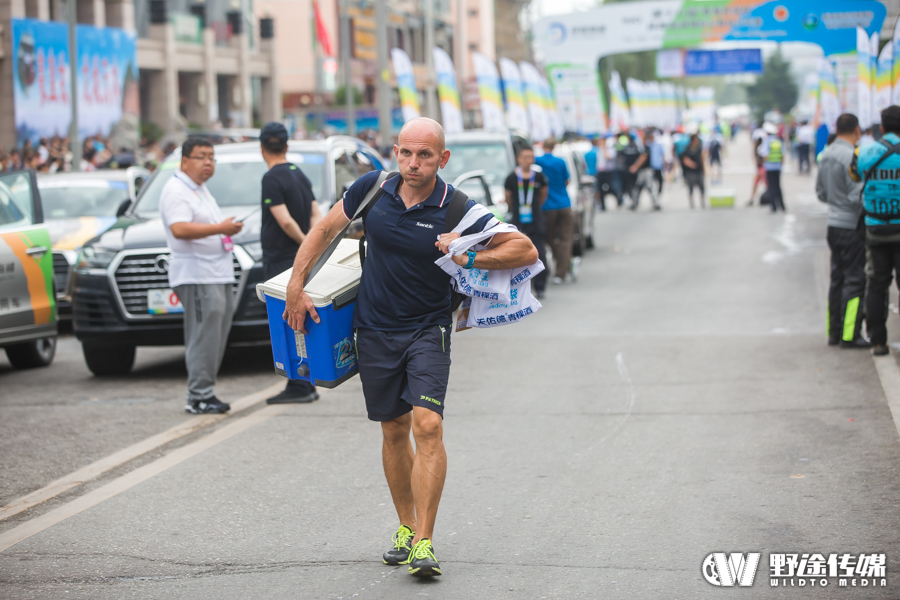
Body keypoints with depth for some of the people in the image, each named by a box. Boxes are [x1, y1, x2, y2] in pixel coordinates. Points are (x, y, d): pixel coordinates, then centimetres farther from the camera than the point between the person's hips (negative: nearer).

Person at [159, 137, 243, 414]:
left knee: (217, 337, 9)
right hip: (196, 275, -10)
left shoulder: (201, 190, 22)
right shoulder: (176, 190, -11)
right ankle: (199, 397, -9)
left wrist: (227, 229, 20)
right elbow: (180, 229, -25)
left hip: (219, 274, 10)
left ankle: (205, 393, 13)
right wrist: (219, 228, -28)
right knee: (204, 337, -12)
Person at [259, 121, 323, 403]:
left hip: (281, 261, -9)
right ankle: (306, 385, 17)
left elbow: (286, 221, -21)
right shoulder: (300, 175, 13)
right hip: (299, 262, 9)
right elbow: (316, 215, 9)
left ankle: (299, 387, -5)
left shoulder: (272, 179, -14)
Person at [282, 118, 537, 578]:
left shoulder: (457, 209, -14)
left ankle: (424, 542, -16)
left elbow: (526, 250, -14)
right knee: (394, 430, 12)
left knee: (428, 425, -17)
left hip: (427, 329, -3)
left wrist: (470, 259, -25)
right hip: (374, 329, 3)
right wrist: (296, 286, 2)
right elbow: (325, 230, 8)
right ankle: (406, 527, 27)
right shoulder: (373, 188, -5)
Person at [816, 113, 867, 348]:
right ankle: (849, 335, -4)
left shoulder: (826, 155, 7)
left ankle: (834, 332, 16)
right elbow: (857, 196, -19)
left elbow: (821, 192, 16)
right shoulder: (851, 156, -17)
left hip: (833, 224, 8)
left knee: (837, 278, 13)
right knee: (854, 279, -3)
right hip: (852, 225, -8)